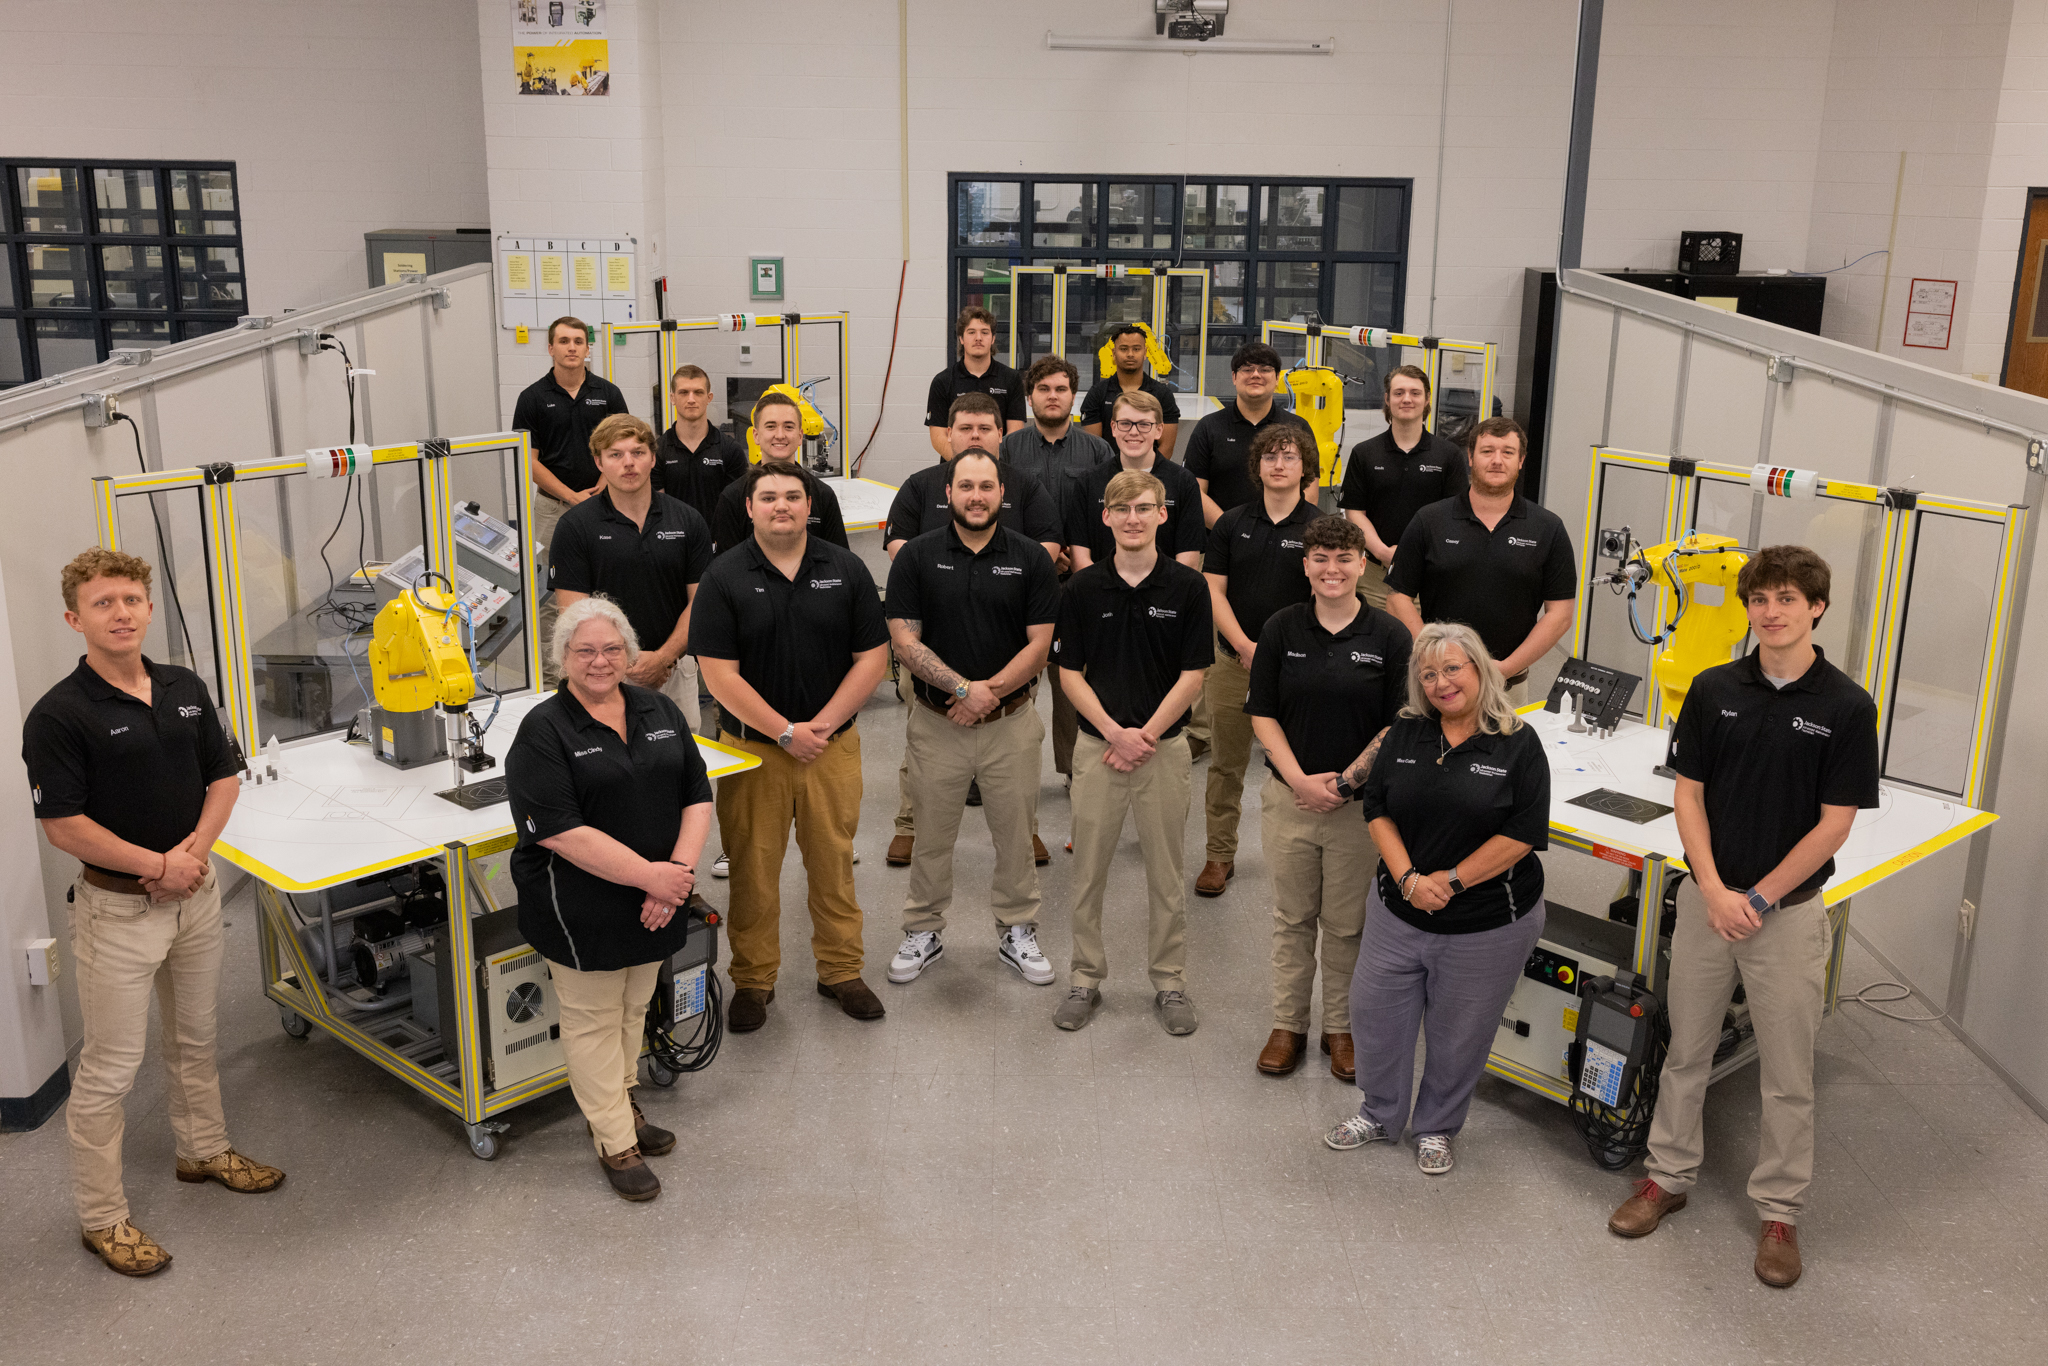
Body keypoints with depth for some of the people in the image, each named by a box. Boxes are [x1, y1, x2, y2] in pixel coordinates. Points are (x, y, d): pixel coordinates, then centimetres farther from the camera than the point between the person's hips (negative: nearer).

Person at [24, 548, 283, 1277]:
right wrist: (158, 866, -16)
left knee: (196, 1037, 21)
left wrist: (194, 848, -9)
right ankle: (101, 1216, 13)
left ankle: (204, 1149, 41)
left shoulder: (185, 689, 2)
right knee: (110, 1068, 1)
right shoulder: (59, 715, -16)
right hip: (117, 908, -6)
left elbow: (224, 776, 8)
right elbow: (63, 825, -17)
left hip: (195, 891, 6)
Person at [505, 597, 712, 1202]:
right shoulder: (543, 732, -13)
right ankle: (615, 1142, 19)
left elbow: (697, 793, 3)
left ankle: (622, 1101, 40)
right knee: (593, 1017, 7)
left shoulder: (659, 710, 5)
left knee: (634, 1006, 20)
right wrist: (649, 875, -21)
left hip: (654, 902, 5)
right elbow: (561, 832, -20)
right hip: (583, 909, -5)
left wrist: (679, 869, -13)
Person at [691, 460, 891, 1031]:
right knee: (753, 868, 5)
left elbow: (873, 656, 0)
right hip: (752, 747, -2)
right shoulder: (724, 577, -5)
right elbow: (720, 674, -10)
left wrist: (822, 725, -9)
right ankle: (752, 980, 21)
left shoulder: (846, 570, 2)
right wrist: (786, 732, -13)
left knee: (833, 862, 10)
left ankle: (841, 971, 26)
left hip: (833, 744, 2)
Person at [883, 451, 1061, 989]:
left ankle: (1017, 930, 27)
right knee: (932, 834, 11)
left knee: (1016, 833, 10)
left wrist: (989, 691, -15)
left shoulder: (1031, 558, -1)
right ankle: (923, 931, 27)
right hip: (936, 721, 0)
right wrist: (963, 688, -16)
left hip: (1012, 721, 0)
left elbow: (1039, 644, -4)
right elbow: (905, 641, -7)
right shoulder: (917, 556, -2)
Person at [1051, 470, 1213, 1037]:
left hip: (1164, 746, -1)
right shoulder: (1084, 587, 0)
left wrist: (1144, 736, -12)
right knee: (1088, 869, 7)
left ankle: (1170, 982, 21)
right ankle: (1085, 977, 22)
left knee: (1166, 871, 8)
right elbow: (1070, 673, 0)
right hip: (1097, 744, 1)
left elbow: (1191, 676, -4)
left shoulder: (1187, 587, -3)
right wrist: (1114, 731, -12)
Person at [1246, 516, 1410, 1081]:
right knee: (1292, 918, 12)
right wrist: (1300, 780, -11)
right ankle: (1288, 1024, 25)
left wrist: (1346, 781, -12)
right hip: (1290, 797, 1)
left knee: (1347, 923, 9)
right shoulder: (1282, 629, 0)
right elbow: (1263, 714, 1)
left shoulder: (1389, 636, -4)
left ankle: (1342, 1028, 26)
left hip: (1359, 803, -1)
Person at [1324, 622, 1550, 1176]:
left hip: (1486, 924, -3)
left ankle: (1436, 1128, 34)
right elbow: (1378, 809, 0)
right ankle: (1380, 1114, 35)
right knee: (1374, 1009, 11)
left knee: (1457, 1033, 10)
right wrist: (1408, 878, -13)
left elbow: (1522, 834, -14)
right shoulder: (1405, 735, 1)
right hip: (1399, 909, 4)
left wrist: (1450, 880, -17)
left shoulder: (1518, 744, -10)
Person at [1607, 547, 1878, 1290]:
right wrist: (1714, 891, -10)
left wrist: (1758, 899, -11)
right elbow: (1689, 792, 1)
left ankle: (1778, 1211, 23)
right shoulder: (1714, 689, -1)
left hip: (1789, 910, -2)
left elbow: (1834, 823, -9)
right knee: (1685, 1051, 14)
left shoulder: (1846, 706, -9)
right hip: (1707, 898, 3)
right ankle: (1669, 1175, 30)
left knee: (1786, 1074, 8)